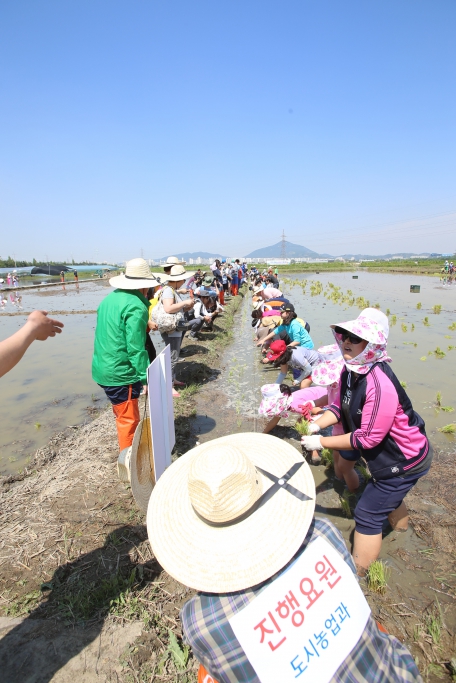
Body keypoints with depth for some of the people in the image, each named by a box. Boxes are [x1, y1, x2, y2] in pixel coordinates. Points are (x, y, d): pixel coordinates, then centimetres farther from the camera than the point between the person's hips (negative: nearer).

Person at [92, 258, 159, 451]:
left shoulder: (110, 298, 8)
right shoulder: (136, 307, -19)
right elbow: (136, 348, -22)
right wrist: (146, 378, -17)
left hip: (102, 368, 9)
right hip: (121, 374, -9)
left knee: (122, 415, 24)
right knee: (129, 420, 7)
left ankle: (126, 451, 42)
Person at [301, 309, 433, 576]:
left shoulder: (380, 384, -37)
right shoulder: (351, 370, -10)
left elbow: (367, 438, -32)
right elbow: (340, 406, 0)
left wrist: (321, 442, -26)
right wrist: (318, 424, -17)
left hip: (405, 462, -9)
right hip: (388, 456, 9)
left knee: (368, 515, 2)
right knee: (386, 494, 33)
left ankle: (357, 574, 23)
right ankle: (401, 525, 65)